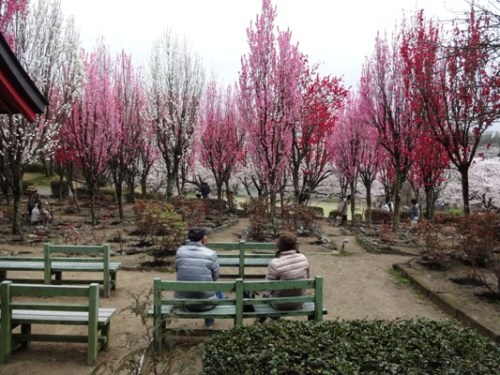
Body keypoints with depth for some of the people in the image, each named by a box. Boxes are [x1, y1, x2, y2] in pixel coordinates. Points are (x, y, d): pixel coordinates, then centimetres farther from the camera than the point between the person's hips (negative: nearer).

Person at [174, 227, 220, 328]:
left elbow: (177, 270, 9)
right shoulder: (211, 254, -12)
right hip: (205, 303, -3)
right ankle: (209, 322, 55)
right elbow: (215, 277, 0)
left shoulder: (180, 251, -5)